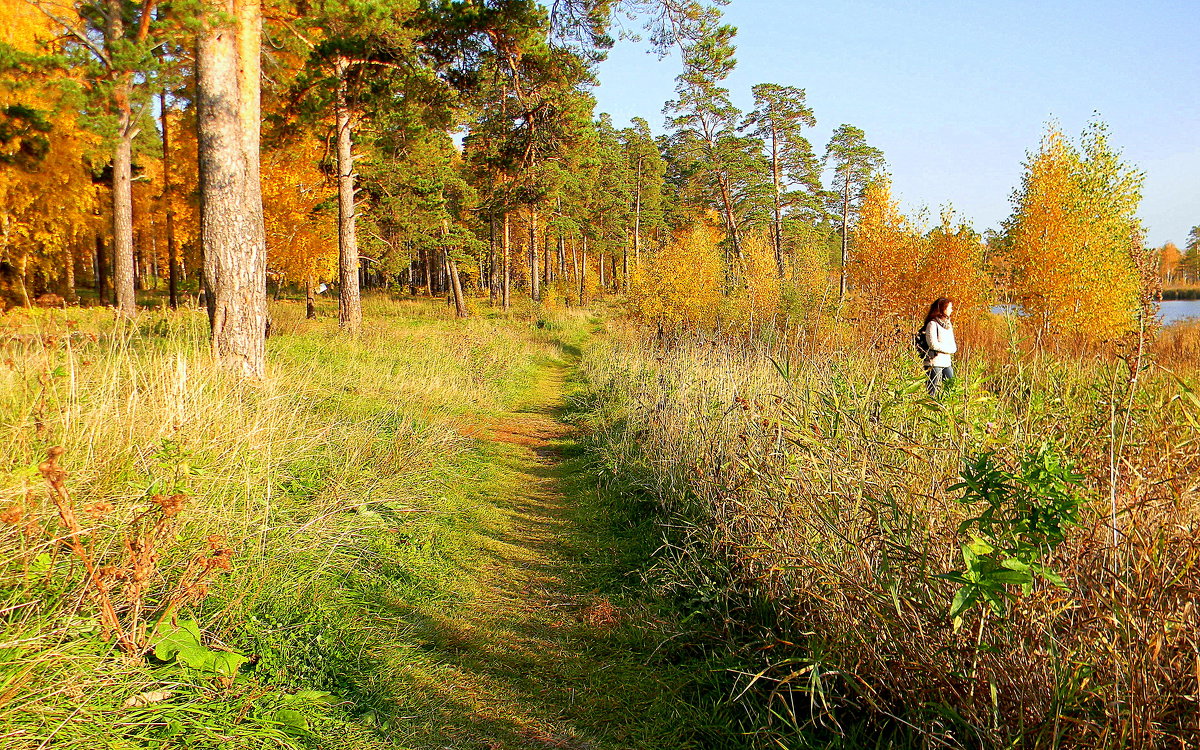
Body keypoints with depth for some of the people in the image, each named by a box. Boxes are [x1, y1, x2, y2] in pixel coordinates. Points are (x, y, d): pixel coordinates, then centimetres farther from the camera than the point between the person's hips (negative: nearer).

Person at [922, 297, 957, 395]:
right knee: (933, 392, -5)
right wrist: (949, 349, -8)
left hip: (947, 362, 8)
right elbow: (933, 345, -18)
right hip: (935, 362, -8)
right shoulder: (932, 324, -9)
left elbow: (953, 345, 15)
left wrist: (954, 348, -6)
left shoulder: (948, 324, 15)